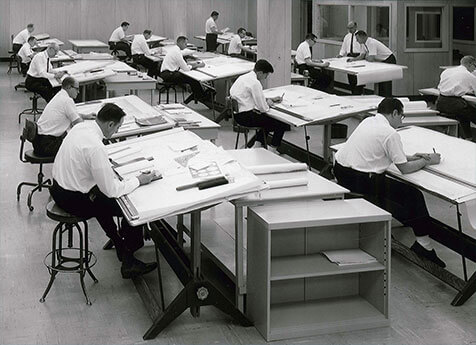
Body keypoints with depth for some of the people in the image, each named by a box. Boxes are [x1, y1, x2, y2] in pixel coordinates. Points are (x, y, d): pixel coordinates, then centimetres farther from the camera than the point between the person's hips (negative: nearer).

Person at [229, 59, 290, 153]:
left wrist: (270, 99, 18)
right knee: (282, 123, 0)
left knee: (268, 120, 29)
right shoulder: (255, 83, -20)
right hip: (245, 117, -10)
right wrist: (268, 103, 5)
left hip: (237, 114, 10)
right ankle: (272, 149, 11)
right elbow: (263, 108, -17)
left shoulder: (244, 77, 10)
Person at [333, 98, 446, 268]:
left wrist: (410, 157, 24)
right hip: (361, 181, -9)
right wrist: (426, 161, 11)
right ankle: (424, 244, 5)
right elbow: (404, 168, -6)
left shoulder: (368, 121, 14)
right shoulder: (390, 134, -10)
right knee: (414, 195, 2)